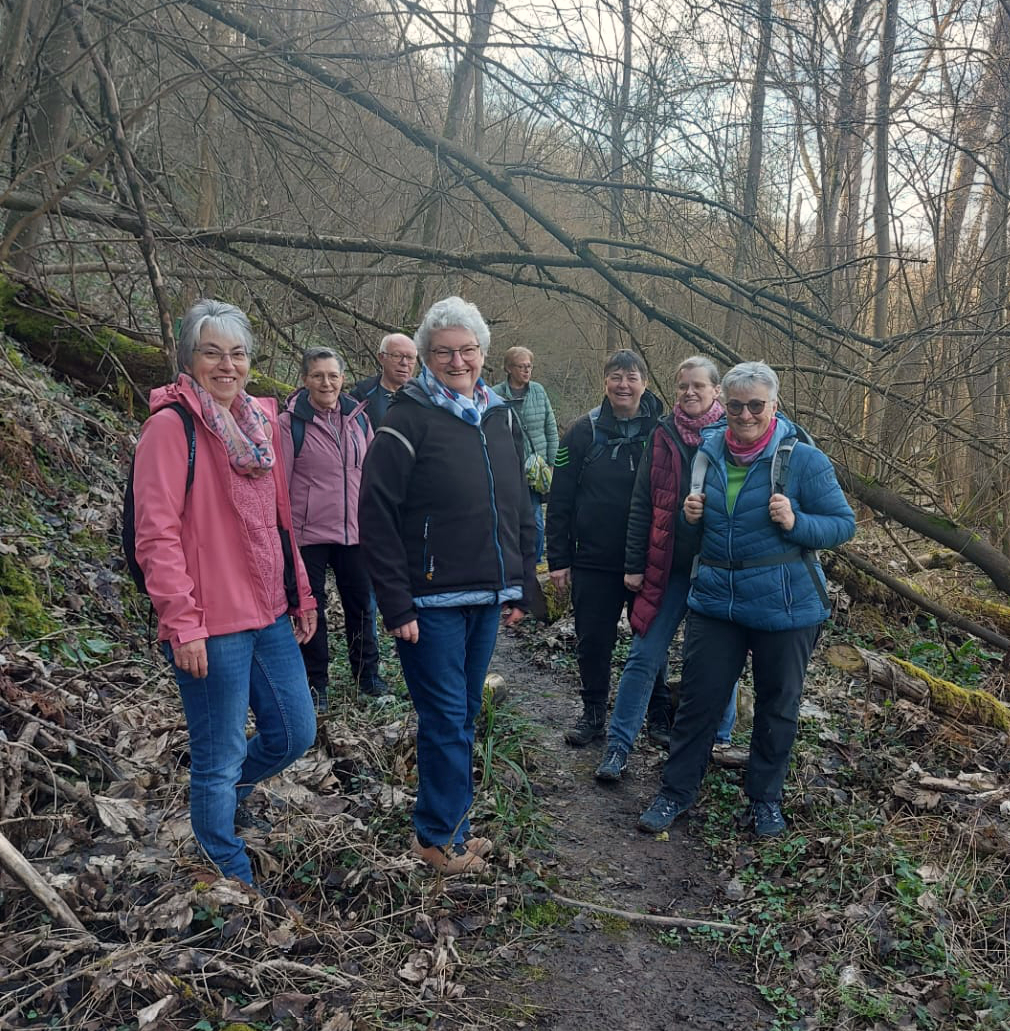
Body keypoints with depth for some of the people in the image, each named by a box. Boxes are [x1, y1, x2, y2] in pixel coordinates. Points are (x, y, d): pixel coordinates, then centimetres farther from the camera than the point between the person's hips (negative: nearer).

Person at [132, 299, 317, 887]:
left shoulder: (261, 419, 12)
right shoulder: (172, 425, -10)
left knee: (295, 734, 15)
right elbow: (157, 533, -15)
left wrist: (302, 595, 16)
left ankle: (226, 790, 44)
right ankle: (232, 879, 26)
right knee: (220, 757, 6)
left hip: (271, 615, 7)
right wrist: (182, 623, -17)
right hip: (211, 625, -7)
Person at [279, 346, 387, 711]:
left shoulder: (358, 417, 6)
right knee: (312, 609, 8)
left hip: (354, 531, 4)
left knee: (360, 604, 14)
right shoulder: (291, 422, -7)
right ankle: (316, 683, 22)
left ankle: (366, 672, 30)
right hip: (309, 533, -4)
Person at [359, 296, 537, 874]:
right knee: (446, 717, 1)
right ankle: (441, 838, 19)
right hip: (432, 601, -6)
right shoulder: (409, 420, -9)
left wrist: (522, 589, 13)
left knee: (464, 715, 16)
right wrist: (397, 604, -16)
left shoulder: (501, 418, 11)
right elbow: (376, 516, -13)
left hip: (487, 598, 6)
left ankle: (447, 825, 32)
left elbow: (520, 509, 16)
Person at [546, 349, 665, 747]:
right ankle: (593, 714, 27)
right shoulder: (584, 432, -2)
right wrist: (558, 558, -4)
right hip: (593, 562, 0)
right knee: (593, 641, 9)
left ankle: (660, 713, 31)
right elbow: (559, 500, -1)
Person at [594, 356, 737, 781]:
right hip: (668, 566, 1)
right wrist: (634, 565, 0)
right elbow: (641, 503, 3)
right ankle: (618, 745, 11)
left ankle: (717, 740, 31)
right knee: (644, 657, 2)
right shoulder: (664, 435, 3)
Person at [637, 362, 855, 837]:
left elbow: (844, 523, -6)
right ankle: (675, 791, 23)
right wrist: (691, 515, -7)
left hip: (785, 606, -3)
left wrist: (796, 523, -24)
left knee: (777, 705, 12)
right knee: (698, 698, 6)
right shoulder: (709, 450, 4)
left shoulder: (803, 459, -9)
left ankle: (764, 799, 32)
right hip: (715, 599, 3)